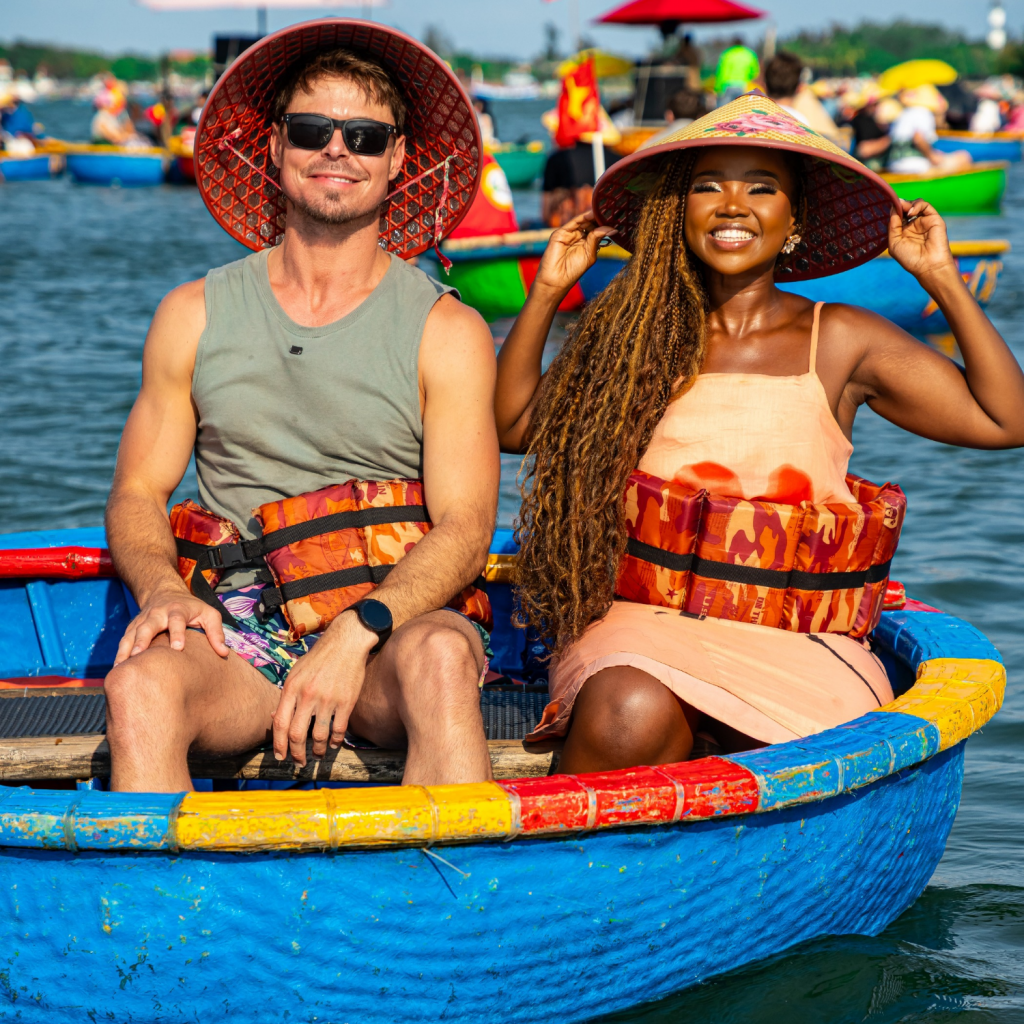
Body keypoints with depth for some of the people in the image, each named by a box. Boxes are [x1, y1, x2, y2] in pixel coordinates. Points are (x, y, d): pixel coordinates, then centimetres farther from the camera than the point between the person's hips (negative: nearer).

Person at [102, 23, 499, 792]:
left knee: (440, 659, -36)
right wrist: (161, 589, -12)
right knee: (140, 685, -32)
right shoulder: (193, 315, 13)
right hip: (239, 629, 1)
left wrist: (356, 634, -21)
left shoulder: (447, 331, 6)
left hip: (399, 621, -1)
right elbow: (136, 494, 12)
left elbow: (464, 527, -3)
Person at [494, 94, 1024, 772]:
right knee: (628, 716, -34)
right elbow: (513, 424, 16)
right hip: (647, 627, 1)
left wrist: (943, 281, 2)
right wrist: (547, 292, 11)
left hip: (798, 646, 0)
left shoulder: (840, 342, 7)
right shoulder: (638, 337, 10)